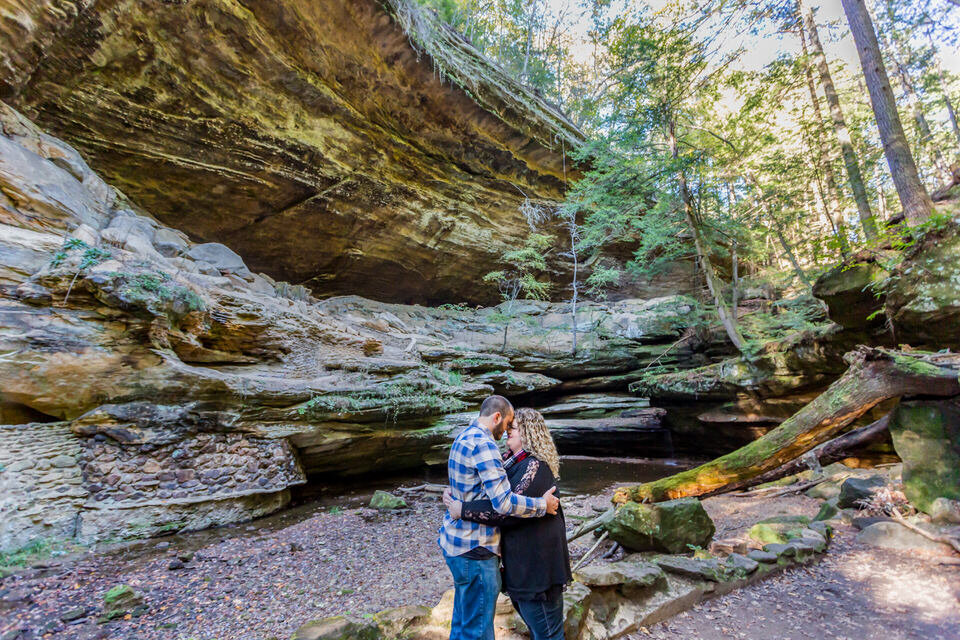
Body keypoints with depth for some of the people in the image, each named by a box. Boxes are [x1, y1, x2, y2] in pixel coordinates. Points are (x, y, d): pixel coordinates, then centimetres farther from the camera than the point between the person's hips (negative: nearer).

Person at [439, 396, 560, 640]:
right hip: (474, 548, -10)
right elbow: (504, 503, -25)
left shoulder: (464, 437, 9)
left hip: (458, 540, 10)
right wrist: (543, 505, -13)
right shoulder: (483, 444, -23)